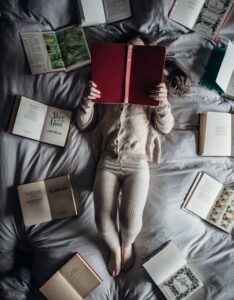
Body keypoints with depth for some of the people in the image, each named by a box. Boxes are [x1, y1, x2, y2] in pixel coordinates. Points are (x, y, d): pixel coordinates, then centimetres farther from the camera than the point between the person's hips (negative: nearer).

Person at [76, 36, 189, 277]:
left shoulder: (152, 91, 14)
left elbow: (166, 127, 1)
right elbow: (83, 124, 11)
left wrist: (163, 102, -18)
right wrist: (87, 100, -8)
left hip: (137, 163, 0)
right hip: (107, 162, 1)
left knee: (131, 219, -16)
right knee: (103, 222, -12)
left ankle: (127, 244, 22)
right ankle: (114, 247, 24)